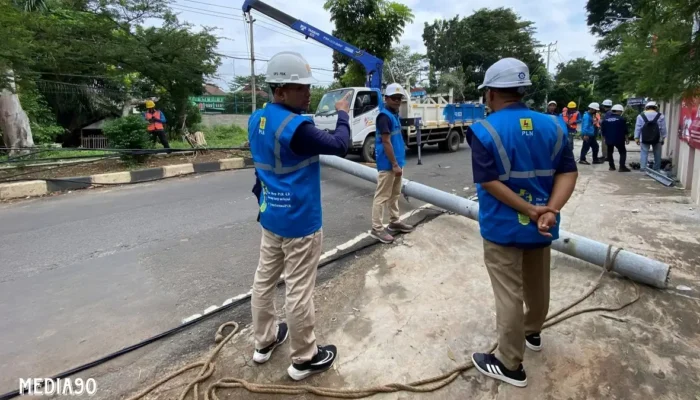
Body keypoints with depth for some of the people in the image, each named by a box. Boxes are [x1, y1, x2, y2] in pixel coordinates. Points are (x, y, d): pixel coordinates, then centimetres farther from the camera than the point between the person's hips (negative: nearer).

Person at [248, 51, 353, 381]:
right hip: (299, 222, -9)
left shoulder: (256, 120, 4)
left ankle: (264, 341, 38)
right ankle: (304, 359, 21)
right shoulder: (296, 127, -23)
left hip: (270, 216, 9)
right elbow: (339, 145, -15)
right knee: (299, 290, 4)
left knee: (264, 279, 18)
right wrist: (342, 114, 2)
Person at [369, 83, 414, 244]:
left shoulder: (394, 115, 13)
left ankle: (394, 222, 30)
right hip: (388, 164, -10)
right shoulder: (384, 116, -16)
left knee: (394, 194, 18)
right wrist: (395, 164, -19)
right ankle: (377, 229, 3)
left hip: (396, 162, 10)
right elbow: (386, 142, -20)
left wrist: (399, 162, 18)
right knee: (382, 196, -4)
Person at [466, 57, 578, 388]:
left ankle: (510, 365, 19)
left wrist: (530, 210, -17)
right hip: (541, 226, 6)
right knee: (537, 286, 24)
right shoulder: (553, 126, 2)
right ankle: (532, 333, 48)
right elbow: (568, 172, -4)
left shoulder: (484, 130, -15)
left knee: (510, 296, 4)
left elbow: (489, 182, -21)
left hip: (503, 228, -6)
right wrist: (551, 210, -15)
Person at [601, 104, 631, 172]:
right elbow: (624, 130, -7)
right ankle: (622, 167, -6)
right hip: (618, 139, -4)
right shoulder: (621, 118, -7)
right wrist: (626, 138, 2)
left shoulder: (605, 119, 6)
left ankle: (612, 166, 16)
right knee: (623, 152, 3)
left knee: (610, 152, 15)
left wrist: (604, 138, 19)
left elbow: (603, 129, 10)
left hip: (608, 139, 4)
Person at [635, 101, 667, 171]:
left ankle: (643, 168, -5)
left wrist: (636, 138, 3)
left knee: (644, 154, 2)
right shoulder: (661, 116, -2)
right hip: (657, 139, 1)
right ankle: (657, 169, 18)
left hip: (644, 139, -1)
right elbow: (663, 129, -1)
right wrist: (663, 138, 7)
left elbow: (637, 128, -2)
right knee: (657, 154, 11)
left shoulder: (640, 116, -3)